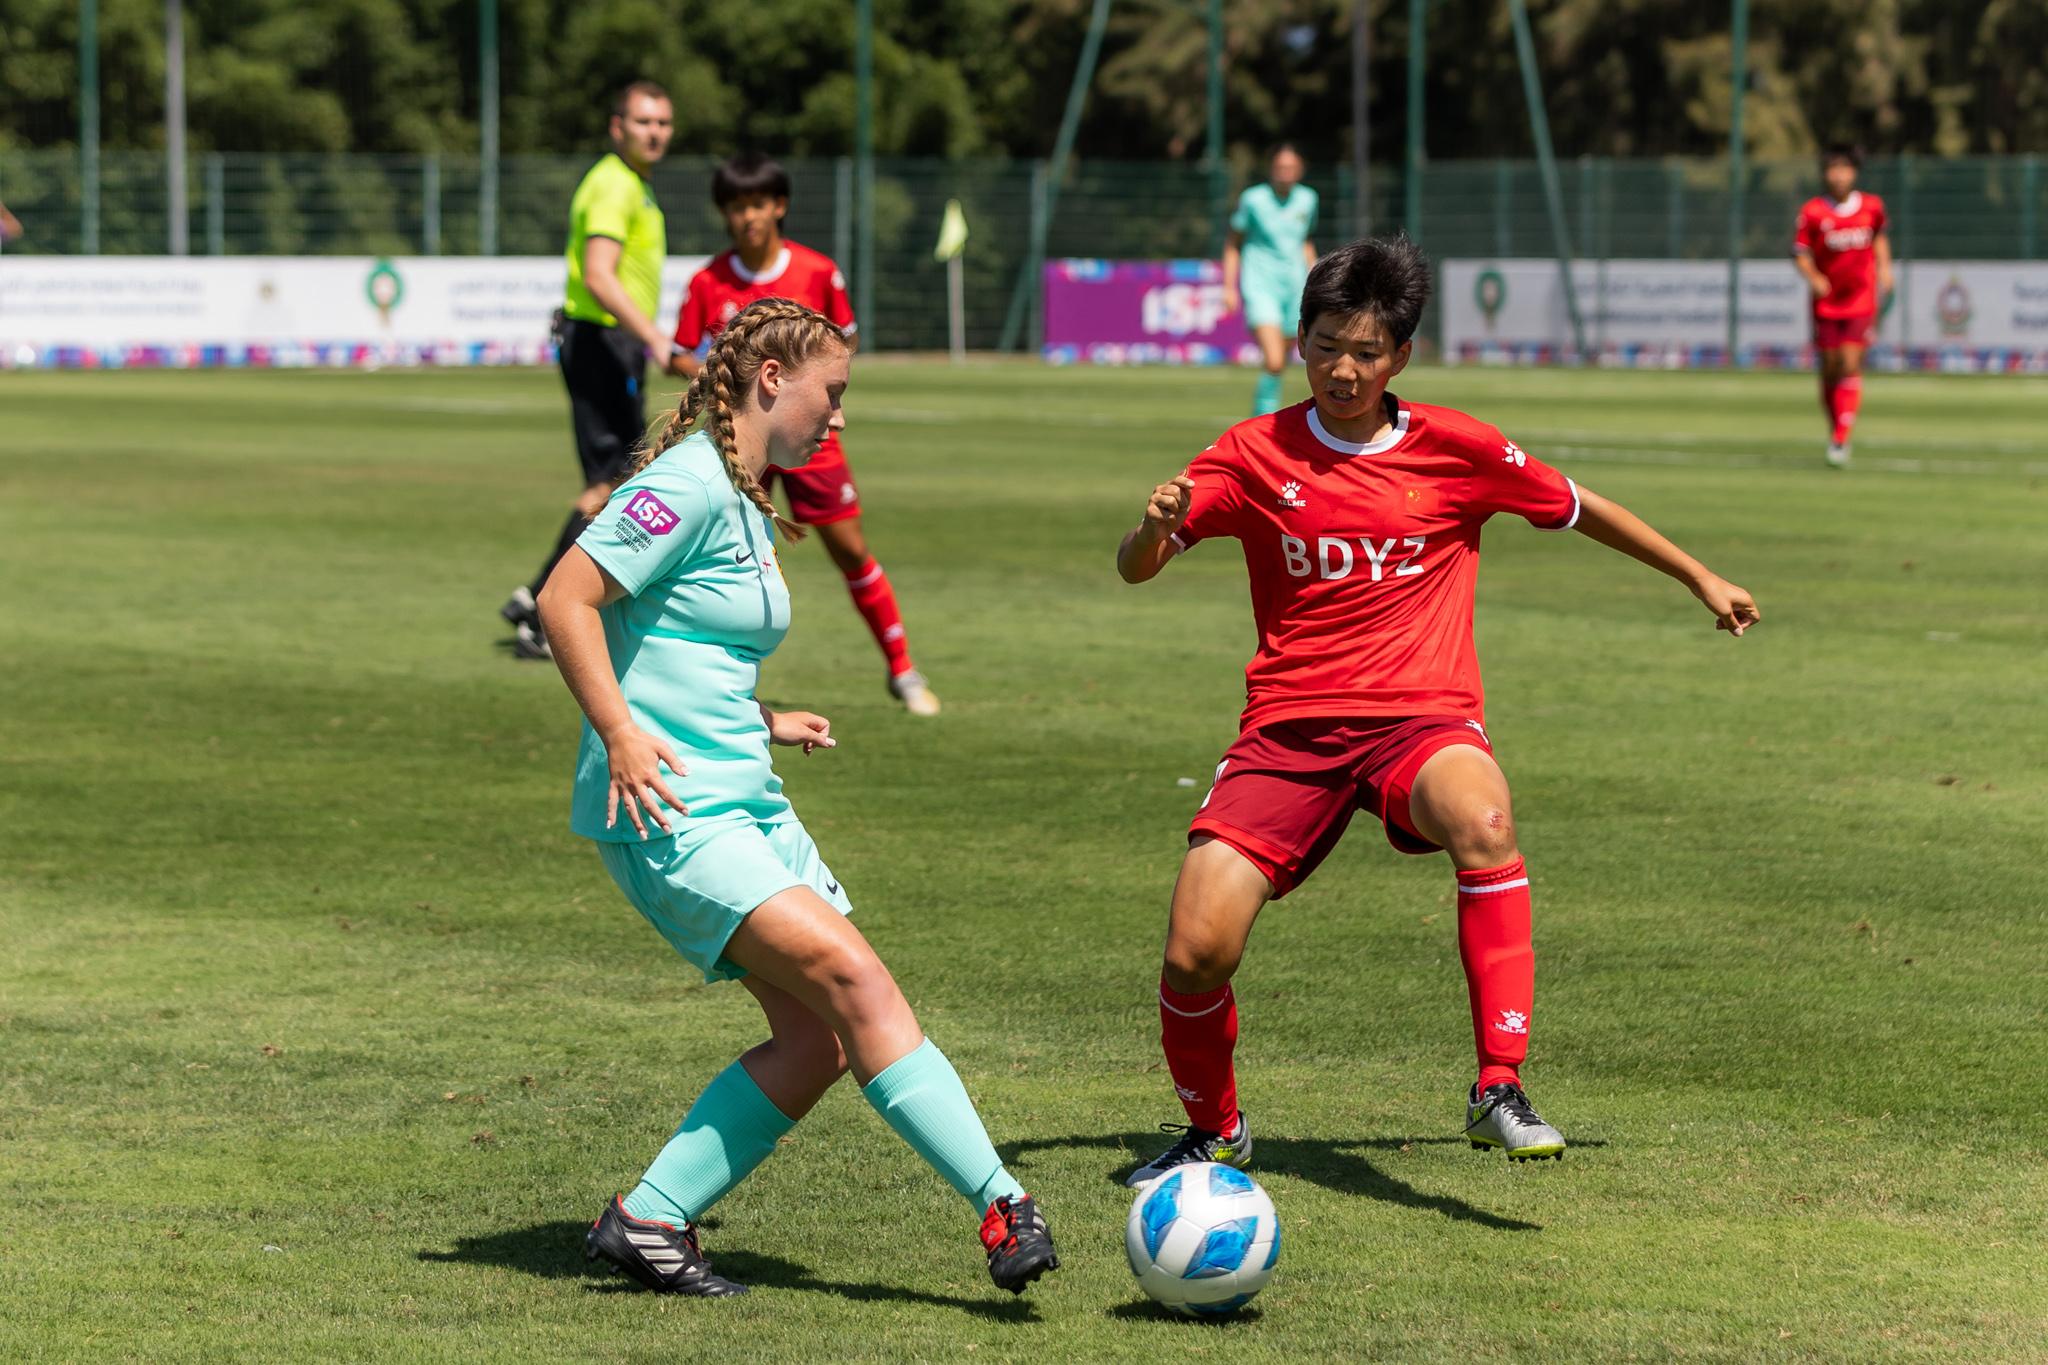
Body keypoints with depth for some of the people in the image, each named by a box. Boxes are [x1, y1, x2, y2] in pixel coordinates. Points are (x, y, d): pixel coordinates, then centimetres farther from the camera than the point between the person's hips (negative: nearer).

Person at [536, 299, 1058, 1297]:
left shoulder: (751, 507, 18)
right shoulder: (687, 484, -12)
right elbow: (566, 598, -18)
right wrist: (621, 736, -23)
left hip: (745, 803, 10)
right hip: (670, 811, -10)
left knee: (820, 1037, 1)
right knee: (854, 980, -18)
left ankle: (648, 1221, 8)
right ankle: (1001, 1209, -22)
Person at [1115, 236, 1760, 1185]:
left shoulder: (1454, 448, 3)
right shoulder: (1256, 454, 3)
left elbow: (1574, 507, 18)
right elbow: (1136, 569, 0)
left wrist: (1702, 580, 25)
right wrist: (1157, 526, -24)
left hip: (1422, 717, -1)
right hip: (1289, 725, 1)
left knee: (1483, 822, -38)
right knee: (1196, 953, -15)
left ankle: (1499, 1089, -34)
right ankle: (1212, 1130, 17)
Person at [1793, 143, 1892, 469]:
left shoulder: (1871, 206, -1)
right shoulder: (1812, 211, -8)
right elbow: (1800, 252, -4)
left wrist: (1884, 267, 7)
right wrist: (1812, 277, -21)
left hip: (1861, 299, 0)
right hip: (1826, 300, 0)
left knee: (1851, 365, -12)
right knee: (1830, 369, 6)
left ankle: (1841, 440, -15)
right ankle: (1835, 427, 27)